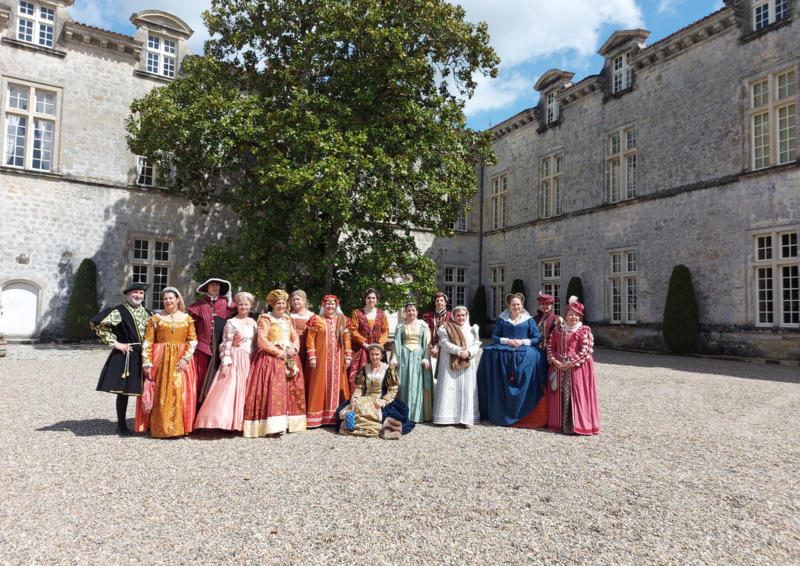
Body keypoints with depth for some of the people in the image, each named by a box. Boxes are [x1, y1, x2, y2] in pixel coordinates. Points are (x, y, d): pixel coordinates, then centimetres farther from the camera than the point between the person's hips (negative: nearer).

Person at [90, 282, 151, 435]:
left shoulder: (146, 312, 14)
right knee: (123, 390, 2)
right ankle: (122, 425, 14)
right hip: (127, 356, -5)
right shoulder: (119, 311, -6)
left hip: (145, 356, 6)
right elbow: (98, 324, -13)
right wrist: (115, 343, -13)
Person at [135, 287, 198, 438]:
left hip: (181, 360, 1)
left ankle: (178, 426, 8)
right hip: (160, 360, 0)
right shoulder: (155, 318, 4)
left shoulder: (187, 318, 7)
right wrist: (147, 363, -8)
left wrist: (185, 358, -10)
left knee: (180, 392, -2)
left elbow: (192, 340, 3)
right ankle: (159, 428, 10)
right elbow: (147, 342, 0)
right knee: (160, 393, 0)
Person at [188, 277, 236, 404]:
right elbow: (192, 328, 9)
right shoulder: (199, 305, 9)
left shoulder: (226, 304, 11)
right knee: (202, 378, -2)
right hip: (203, 349, 0)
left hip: (221, 349, 0)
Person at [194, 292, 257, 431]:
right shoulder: (231, 322, -5)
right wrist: (225, 363, -15)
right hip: (235, 360, -5)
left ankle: (240, 422, 11)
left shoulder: (253, 322, 12)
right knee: (228, 389, -11)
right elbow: (226, 344, -9)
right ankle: (224, 420, -7)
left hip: (249, 361, 6)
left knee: (244, 391, 6)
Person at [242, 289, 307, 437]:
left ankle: (288, 421, 8)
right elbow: (262, 340, -11)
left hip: (289, 358, 7)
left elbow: (295, 337, 18)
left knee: (293, 389, 2)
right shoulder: (265, 319, -1)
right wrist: (279, 353, -15)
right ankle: (274, 424, -16)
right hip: (271, 358, -6)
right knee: (273, 388, -16)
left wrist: (294, 349, -4)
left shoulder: (287, 319, 18)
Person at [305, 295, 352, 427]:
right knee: (319, 384, 0)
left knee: (337, 384, 4)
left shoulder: (343, 320, 10)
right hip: (321, 359, -2)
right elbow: (310, 339, -1)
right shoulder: (317, 320, 2)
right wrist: (312, 357, -8)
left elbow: (347, 339, 8)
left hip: (337, 359, 3)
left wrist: (348, 356, 2)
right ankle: (316, 417, 6)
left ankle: (335, 415, 12)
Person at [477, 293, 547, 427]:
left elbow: (537, 338, 6)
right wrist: (507, 341, -4)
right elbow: (494, 336, 9)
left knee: (533, 355, -27)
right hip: (504, 351, 1)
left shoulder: (529, 320, 12)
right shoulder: (502, 319, 13)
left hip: (523, 351, 0)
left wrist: (523, 342, -6)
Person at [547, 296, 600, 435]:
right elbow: (550, 346, 11)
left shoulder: (584, 330, -2)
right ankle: (559, 423, 16)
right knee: (560, 394, 7)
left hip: (577, 368, -4)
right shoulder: (558, 330, 12)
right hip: (559, 366, 4)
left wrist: (571, 363, -15)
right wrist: (555, 360, -6)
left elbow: (586, 351, -10)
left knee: (576, 395, -4)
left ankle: (577, 424, 4)